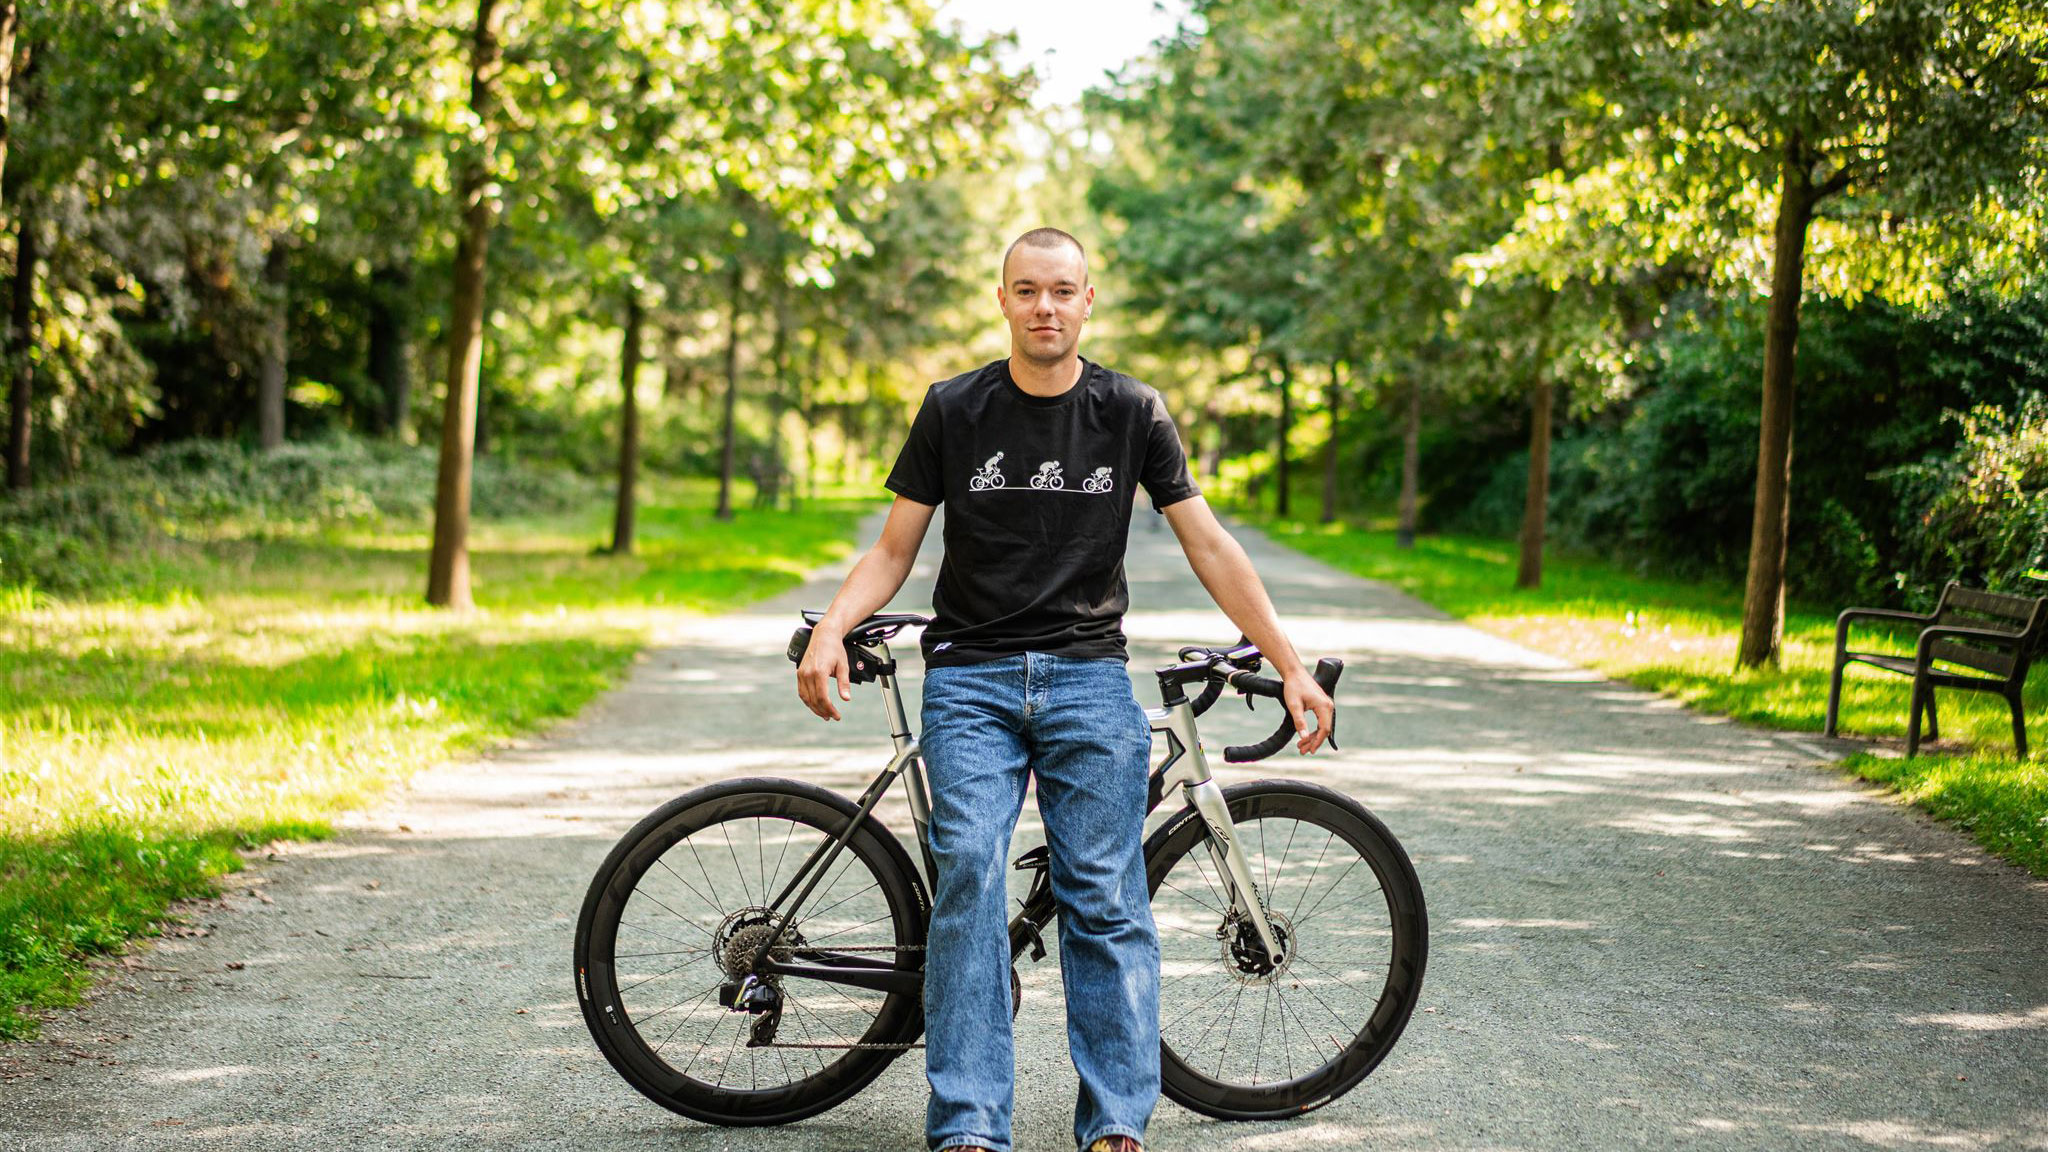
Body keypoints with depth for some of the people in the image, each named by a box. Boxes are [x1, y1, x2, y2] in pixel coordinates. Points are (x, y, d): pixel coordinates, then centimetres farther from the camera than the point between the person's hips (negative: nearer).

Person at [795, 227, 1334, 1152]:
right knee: (969, 876, -16)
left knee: (1106, 896, -6)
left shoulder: (1132, 413, 5)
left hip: (1088, 676, 1)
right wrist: (831, 631, -13)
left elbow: (1208, 546, 6)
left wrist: (1292, 667, 1)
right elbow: (894, 549, 5)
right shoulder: (954, 411, 4)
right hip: (970, 676, 0)